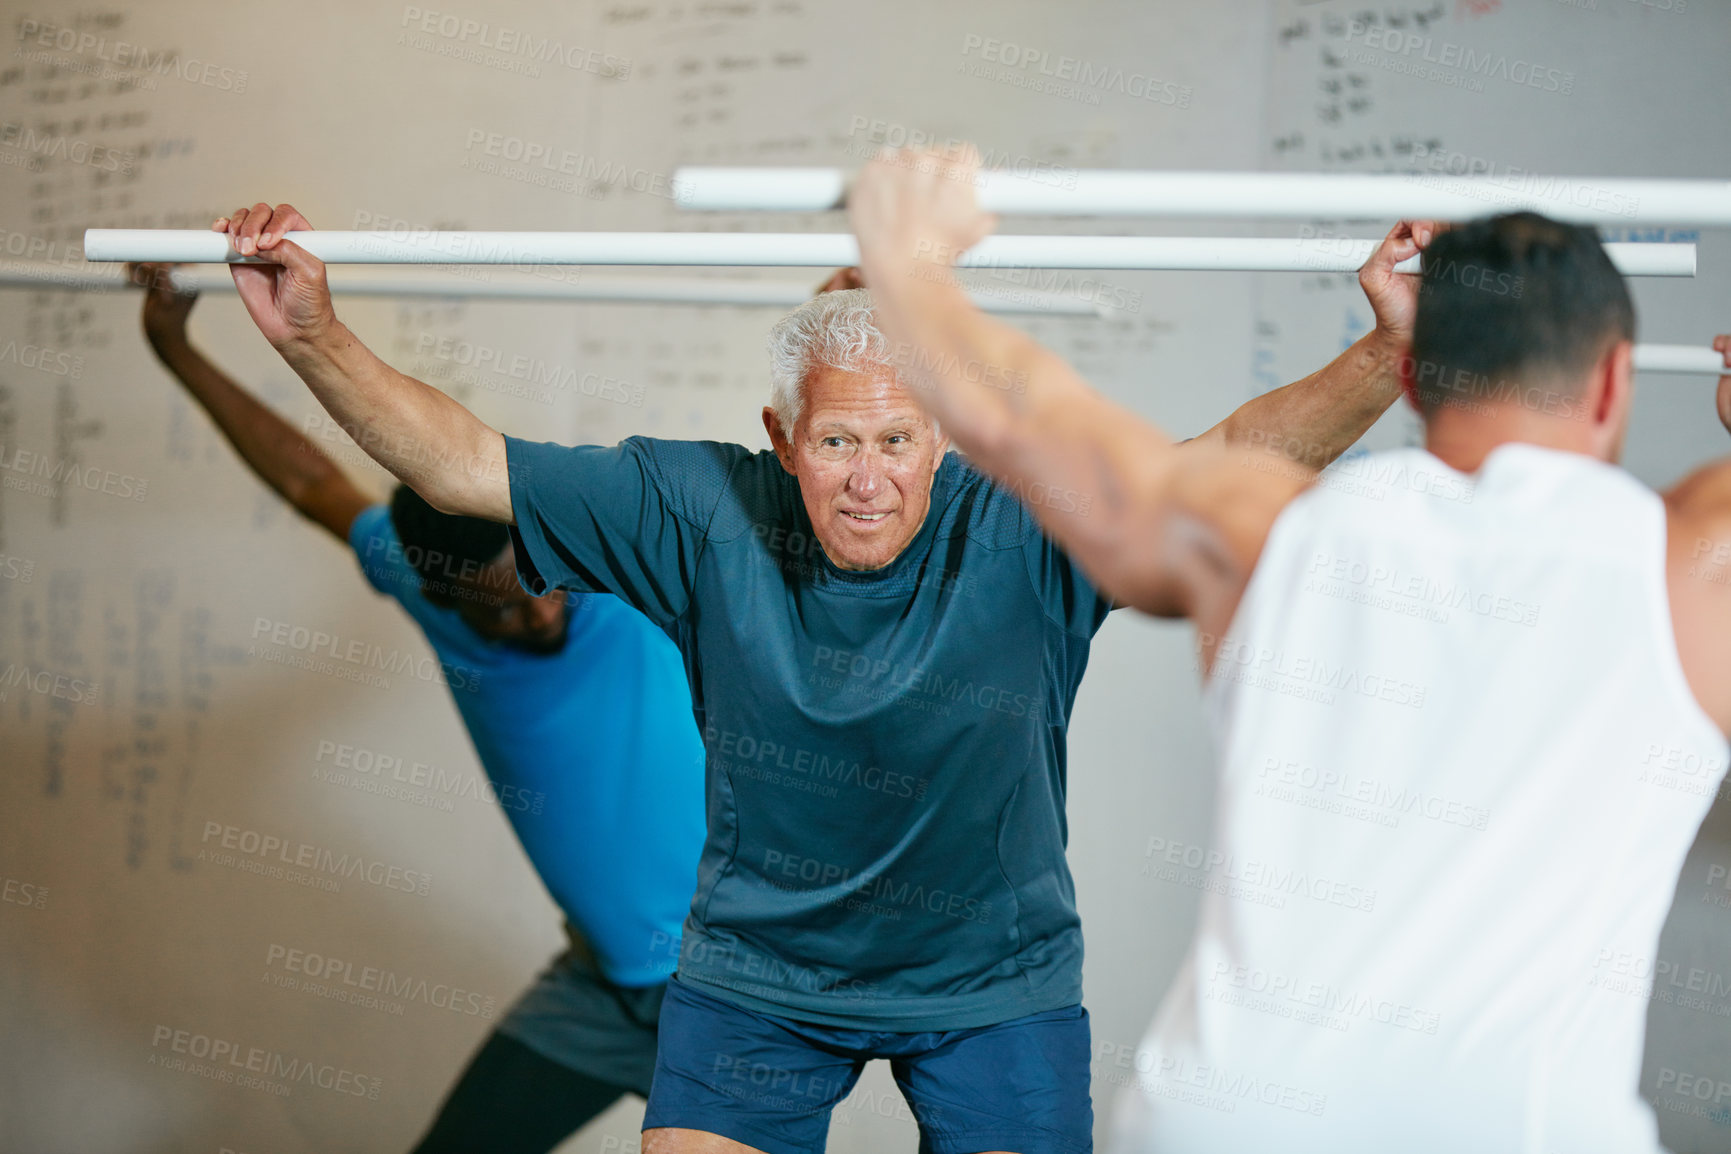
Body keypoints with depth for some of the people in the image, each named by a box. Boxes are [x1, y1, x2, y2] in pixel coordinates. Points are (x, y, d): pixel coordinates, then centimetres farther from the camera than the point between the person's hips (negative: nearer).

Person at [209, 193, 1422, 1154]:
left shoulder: (1021, 533, -20)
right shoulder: (705, 512, -16)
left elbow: (1233, 458, -26)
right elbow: (465, 464, -13)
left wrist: (1390, 353, -40)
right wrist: (313, 335, -23)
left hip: (994, 981, -1)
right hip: (758, 972, 1)